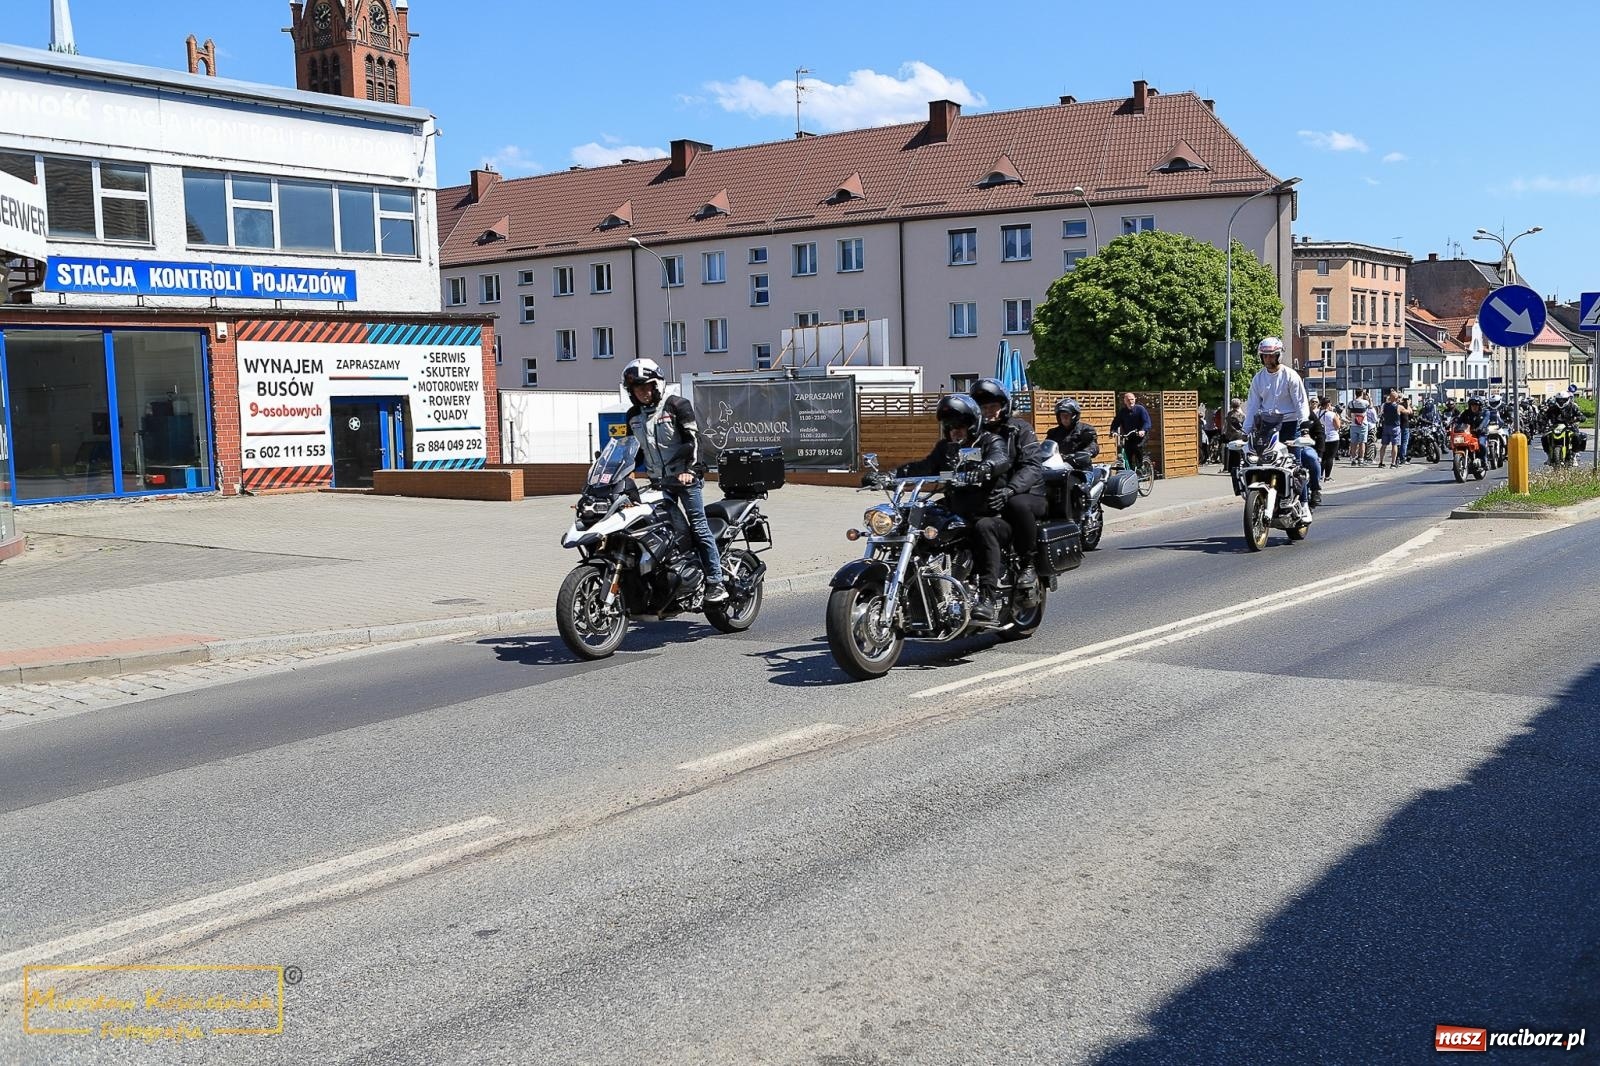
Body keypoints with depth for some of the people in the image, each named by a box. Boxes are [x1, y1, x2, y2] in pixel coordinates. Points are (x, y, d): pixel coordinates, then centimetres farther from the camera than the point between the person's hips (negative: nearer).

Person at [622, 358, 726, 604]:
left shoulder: (676, 405, -4)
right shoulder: (633, 415, 14)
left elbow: (692, 438, -11)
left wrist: (689, 469, -22)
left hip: (685, 477, -6)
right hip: (659, 482, 6)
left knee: (699, 528, -10)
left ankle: (716, 583, -10)